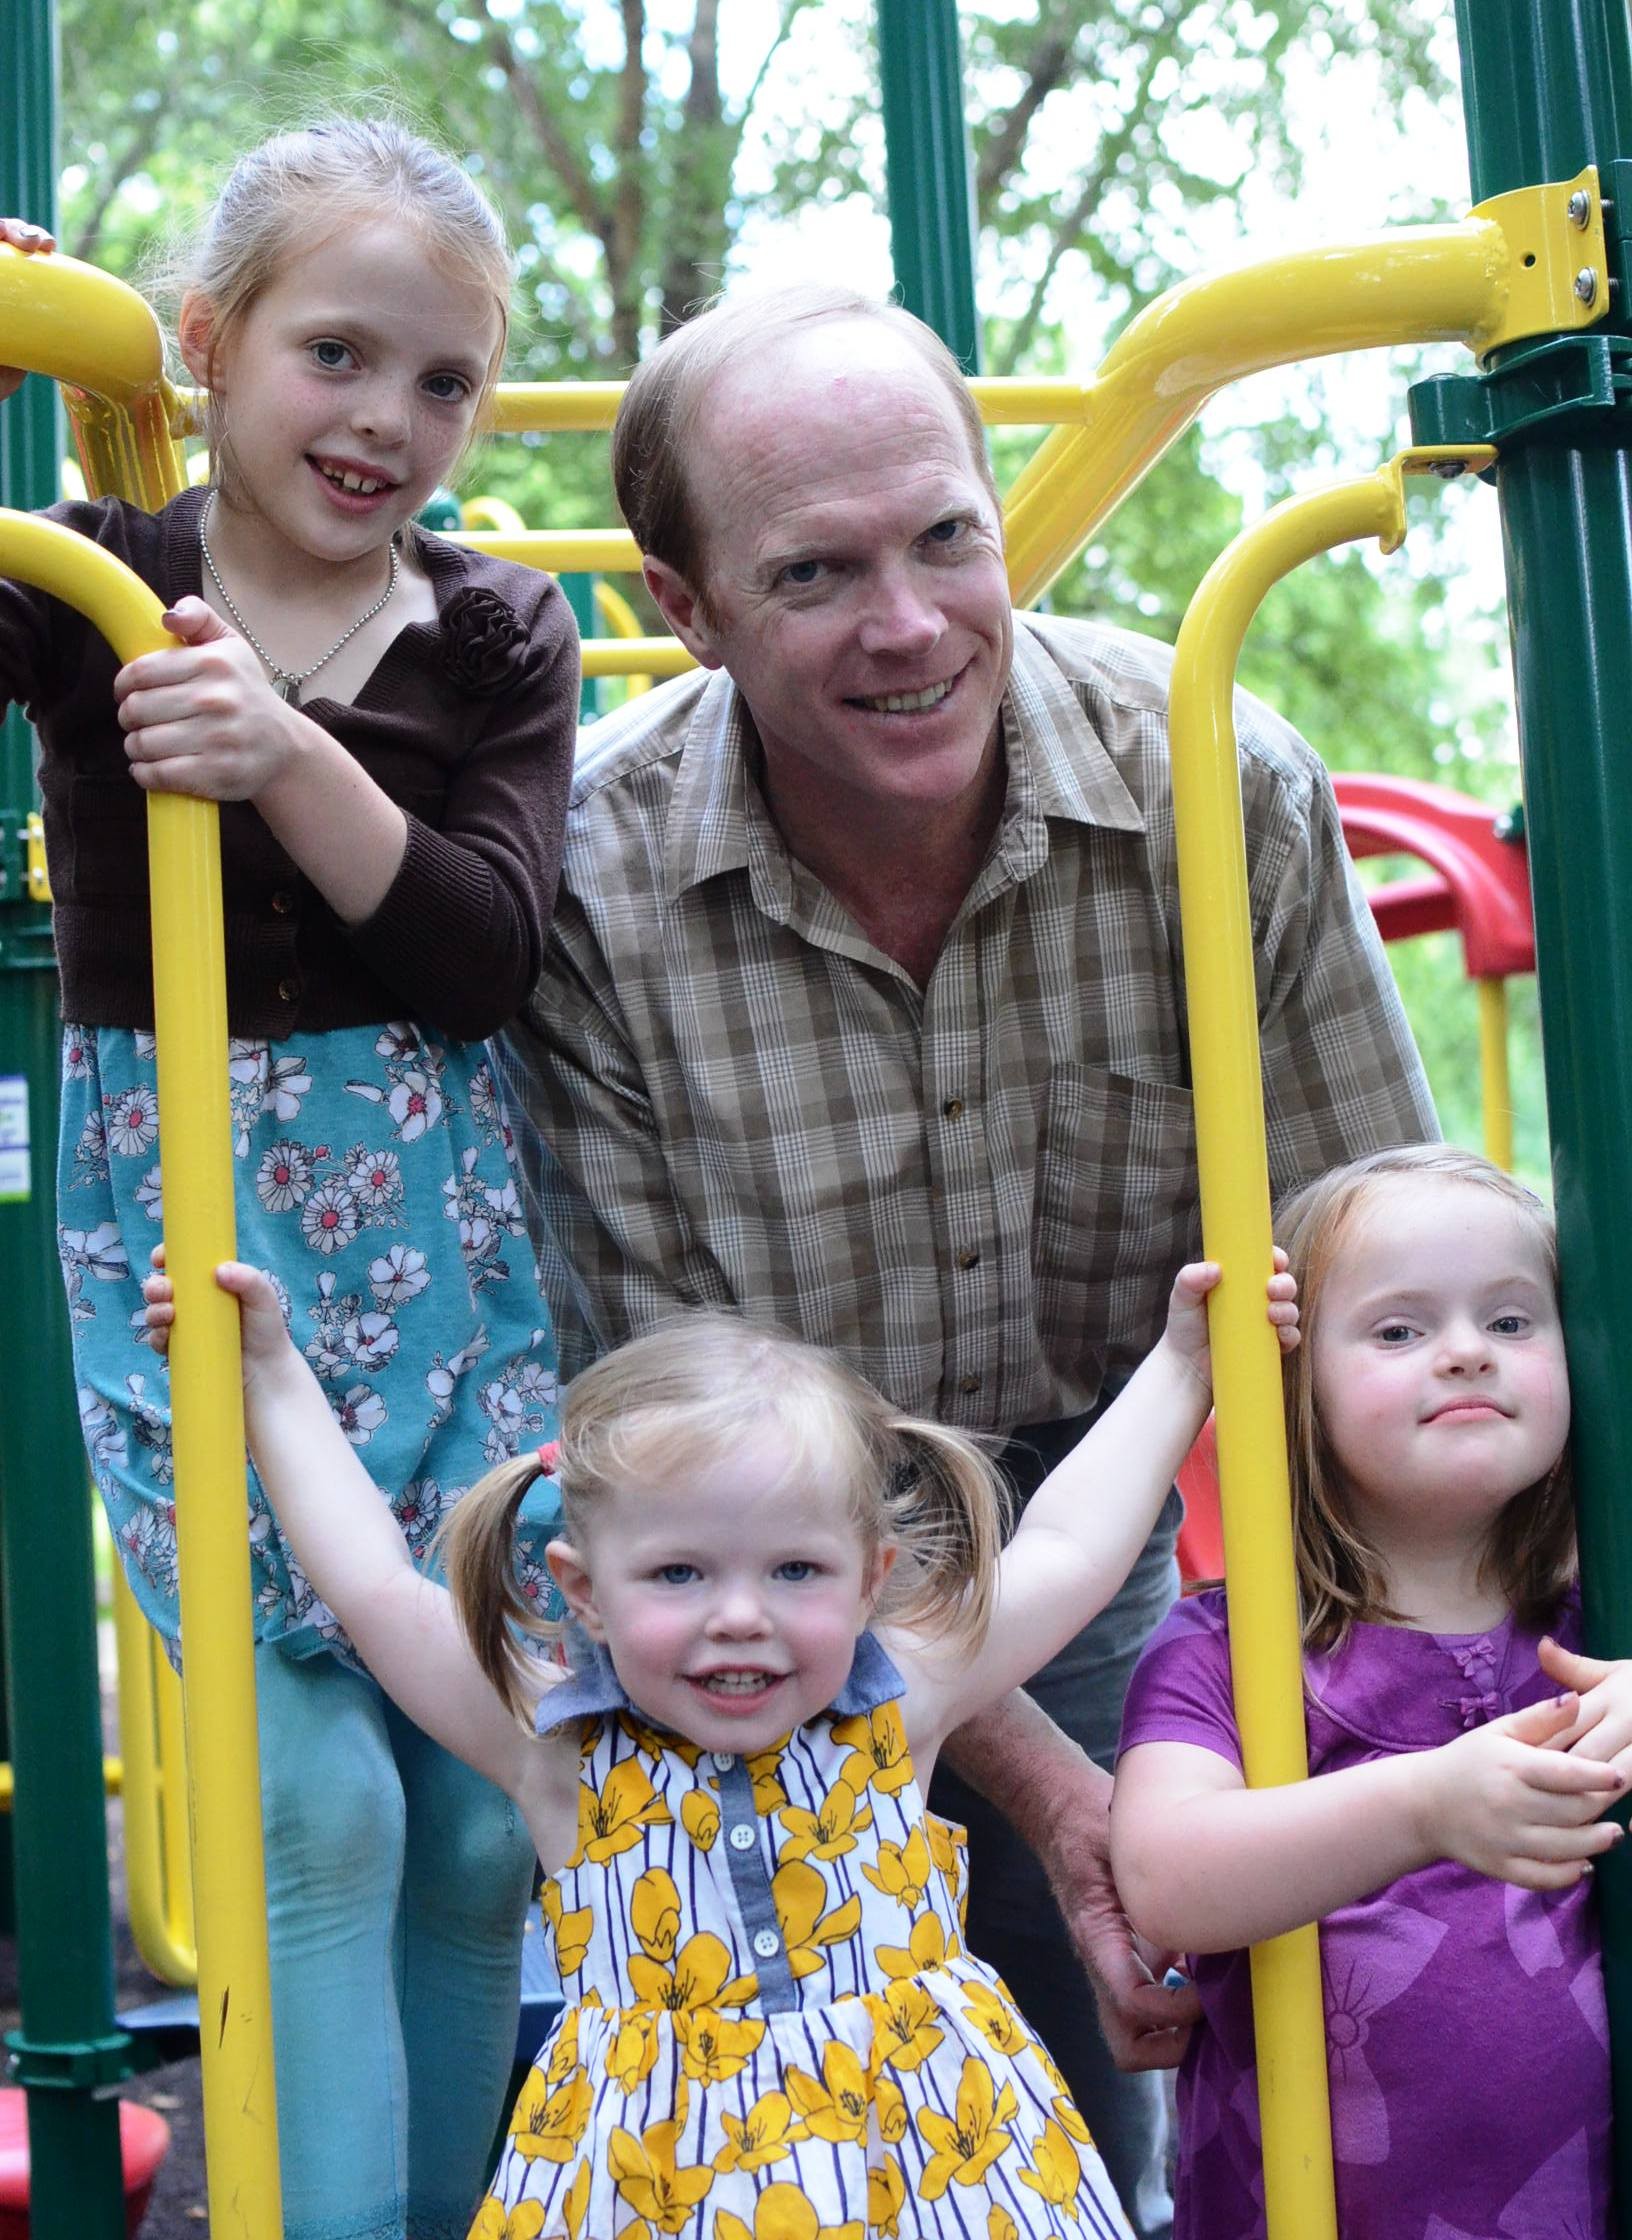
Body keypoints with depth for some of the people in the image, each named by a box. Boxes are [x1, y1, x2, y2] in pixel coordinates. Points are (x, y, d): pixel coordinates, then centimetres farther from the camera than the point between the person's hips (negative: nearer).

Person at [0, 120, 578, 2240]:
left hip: (447, 1253, 3)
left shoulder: (496, 640, 5)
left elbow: (484, 956, -7)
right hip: (186, 1247, -2)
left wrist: (288, 757, -23)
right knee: (316, 1804, -9)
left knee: (480, 1819, 7)